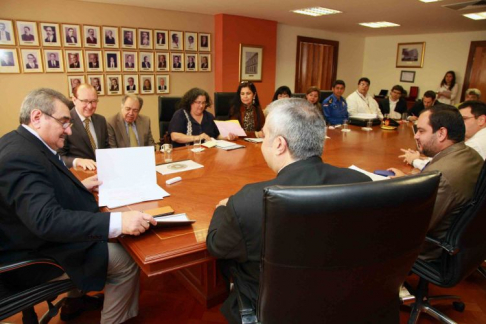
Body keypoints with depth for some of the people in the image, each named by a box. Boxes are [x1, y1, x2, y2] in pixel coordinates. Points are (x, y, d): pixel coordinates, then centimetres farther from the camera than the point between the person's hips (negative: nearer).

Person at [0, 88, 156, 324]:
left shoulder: (19, 143, 2)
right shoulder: (21, 157, -30)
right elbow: (46, 219, -41)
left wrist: (80, 187, 10)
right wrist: (118, 221, -46)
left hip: (36, 238, 11)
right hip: (34, 259, -10)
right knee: (126, 261, -9)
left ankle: (74, 301, 36)